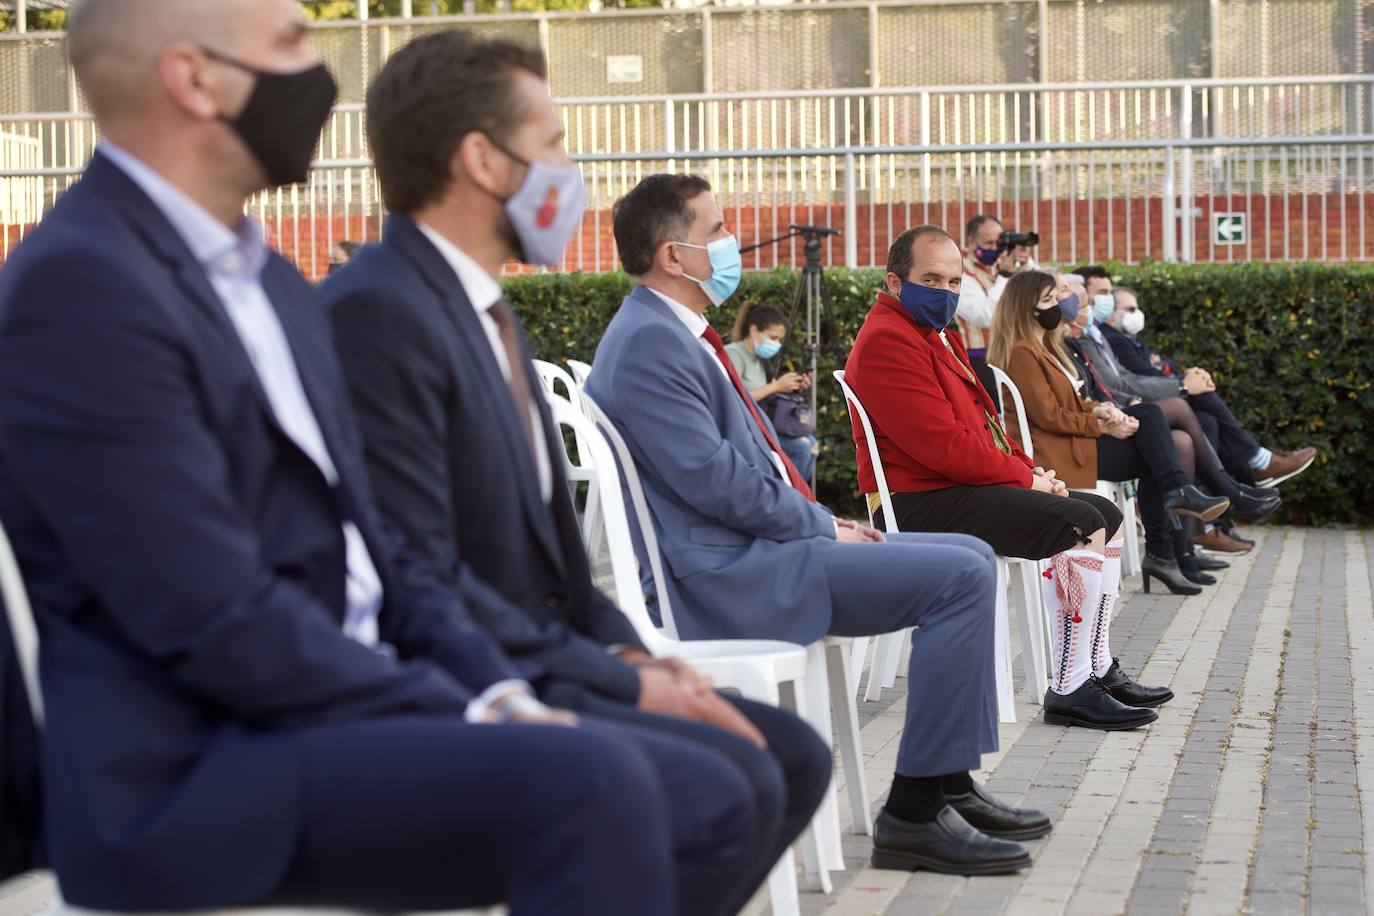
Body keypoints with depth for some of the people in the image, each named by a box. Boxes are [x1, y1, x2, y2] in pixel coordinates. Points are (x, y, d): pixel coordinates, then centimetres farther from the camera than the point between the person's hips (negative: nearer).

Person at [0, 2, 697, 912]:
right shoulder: (80, 282, -14)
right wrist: (468, 717, -14)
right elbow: (219, 623, -20)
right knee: (592, 784, -28)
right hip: (198, 773, -9)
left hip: (342, 706, 9)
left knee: (703, 790, 0)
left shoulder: (271, 281, 15)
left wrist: (498, 691, 0)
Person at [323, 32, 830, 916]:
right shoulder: (379, 311, -18)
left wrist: (626, 650, 2)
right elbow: (421, 584, -22)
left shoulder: (487, 310, 15)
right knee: (735, 782, -22)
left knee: (794, 754, 4)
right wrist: (621, 680, -16)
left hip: (535, 660, 10)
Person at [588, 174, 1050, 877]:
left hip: (761, 543, 11)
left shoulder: (679, 333, 18)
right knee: (961, 576, -18)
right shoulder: (648, 343, -16)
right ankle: (914, 815, -12)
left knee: (971, 559, 12)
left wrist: (824, 522, 9)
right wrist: (823, 528, -10)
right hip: (731, 577, -11)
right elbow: (715, 481, -21)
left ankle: (950, 786, 13)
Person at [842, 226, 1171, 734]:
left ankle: (1097, 670, 15)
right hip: (923, 504, -11)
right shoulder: (887, 340, -16)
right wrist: (1026, 478, -11)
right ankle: (1070, 691, -19)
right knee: (1082, 526, -22)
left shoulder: (938, 335, 20)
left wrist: (1030, 469, 5)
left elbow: (981, 421, 24)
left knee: (1107, 516, 12)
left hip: (968, 485, 11)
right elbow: (945, 445, -22)